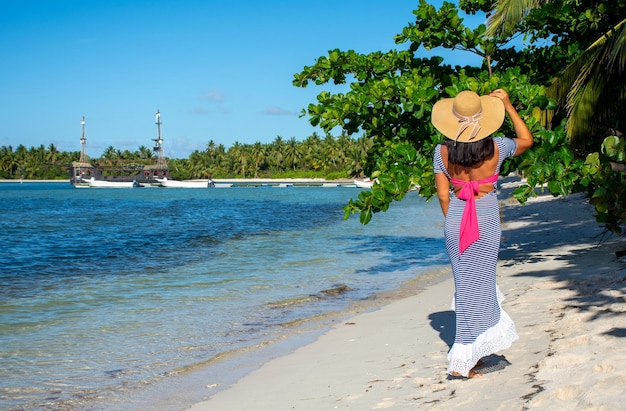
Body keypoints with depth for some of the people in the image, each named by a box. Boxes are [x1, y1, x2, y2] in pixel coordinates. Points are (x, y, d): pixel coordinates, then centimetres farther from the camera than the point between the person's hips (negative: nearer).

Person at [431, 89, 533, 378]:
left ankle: (474, 349, 25)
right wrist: (507, 106, 12)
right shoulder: (495, 148, -8)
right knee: (477, 288, 4)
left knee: (467, 284, 16)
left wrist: (454, 222, 14)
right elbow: (527, 140, 12)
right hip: (486, 221, -2)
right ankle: (462, 361, 7)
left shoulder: (442, 151, -4)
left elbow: (443, 194, 0)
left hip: (455, 220, 3)